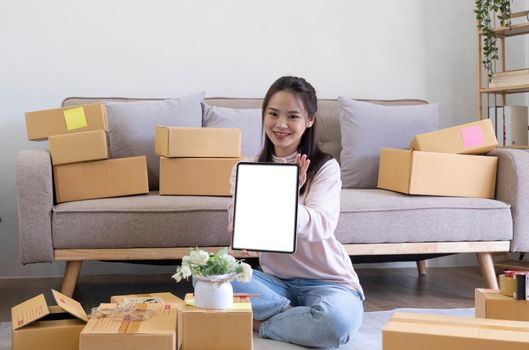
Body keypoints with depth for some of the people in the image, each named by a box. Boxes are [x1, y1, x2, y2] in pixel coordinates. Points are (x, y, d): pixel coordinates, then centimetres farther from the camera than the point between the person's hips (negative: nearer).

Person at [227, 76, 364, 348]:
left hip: (326, 280, -2)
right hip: (275, 280, 3)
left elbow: (322, 226, -24)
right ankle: (294, 314, -13)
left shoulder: (325, 167, -7)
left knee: (337, 320, -37)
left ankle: (257, 324, -11)